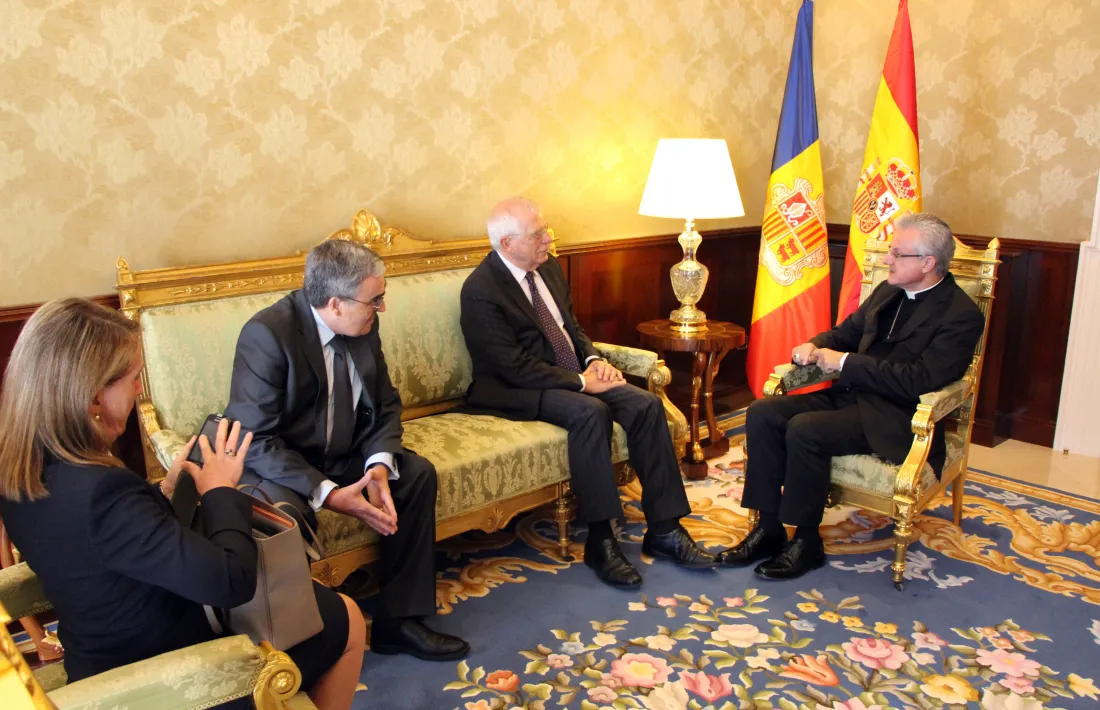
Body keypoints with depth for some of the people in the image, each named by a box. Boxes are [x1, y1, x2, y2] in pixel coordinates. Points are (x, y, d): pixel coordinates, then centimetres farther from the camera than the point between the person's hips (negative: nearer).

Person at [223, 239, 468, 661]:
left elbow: (386, 404, 1)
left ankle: (398, 620, 0)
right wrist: (327, 494, -32)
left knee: (418, 473, -7)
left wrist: (379, 464, -18)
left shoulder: (363, 326, -5)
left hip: (340, 456, 7)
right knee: (286, 512, -35)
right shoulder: (267, 334, -25)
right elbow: (255, 440, -26)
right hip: (274, 464, -7)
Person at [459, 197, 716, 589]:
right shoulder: (480, 291, -16)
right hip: (519, 391, -8)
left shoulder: (548, 267, 9)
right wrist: (580, 382, -20)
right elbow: (515, 366, -20)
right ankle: (600, 541, -25)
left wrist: (593, 359, -1)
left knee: (646, 404, -13)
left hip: (574, 375, 8)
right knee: (591, 412, -34)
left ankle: (663, 530, -9)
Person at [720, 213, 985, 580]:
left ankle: (806, 542, -12)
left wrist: (845, 362, -18)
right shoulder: (888, 292, 13)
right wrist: (814, 346, -1)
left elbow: (918, 380, -22)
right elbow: (846, 332, 23)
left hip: (896, 418, -8)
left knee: (804, 430, -30)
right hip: (851, 395, 8)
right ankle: (768, 528, -6)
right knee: (762, 413, -12)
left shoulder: (961, 315, -11)